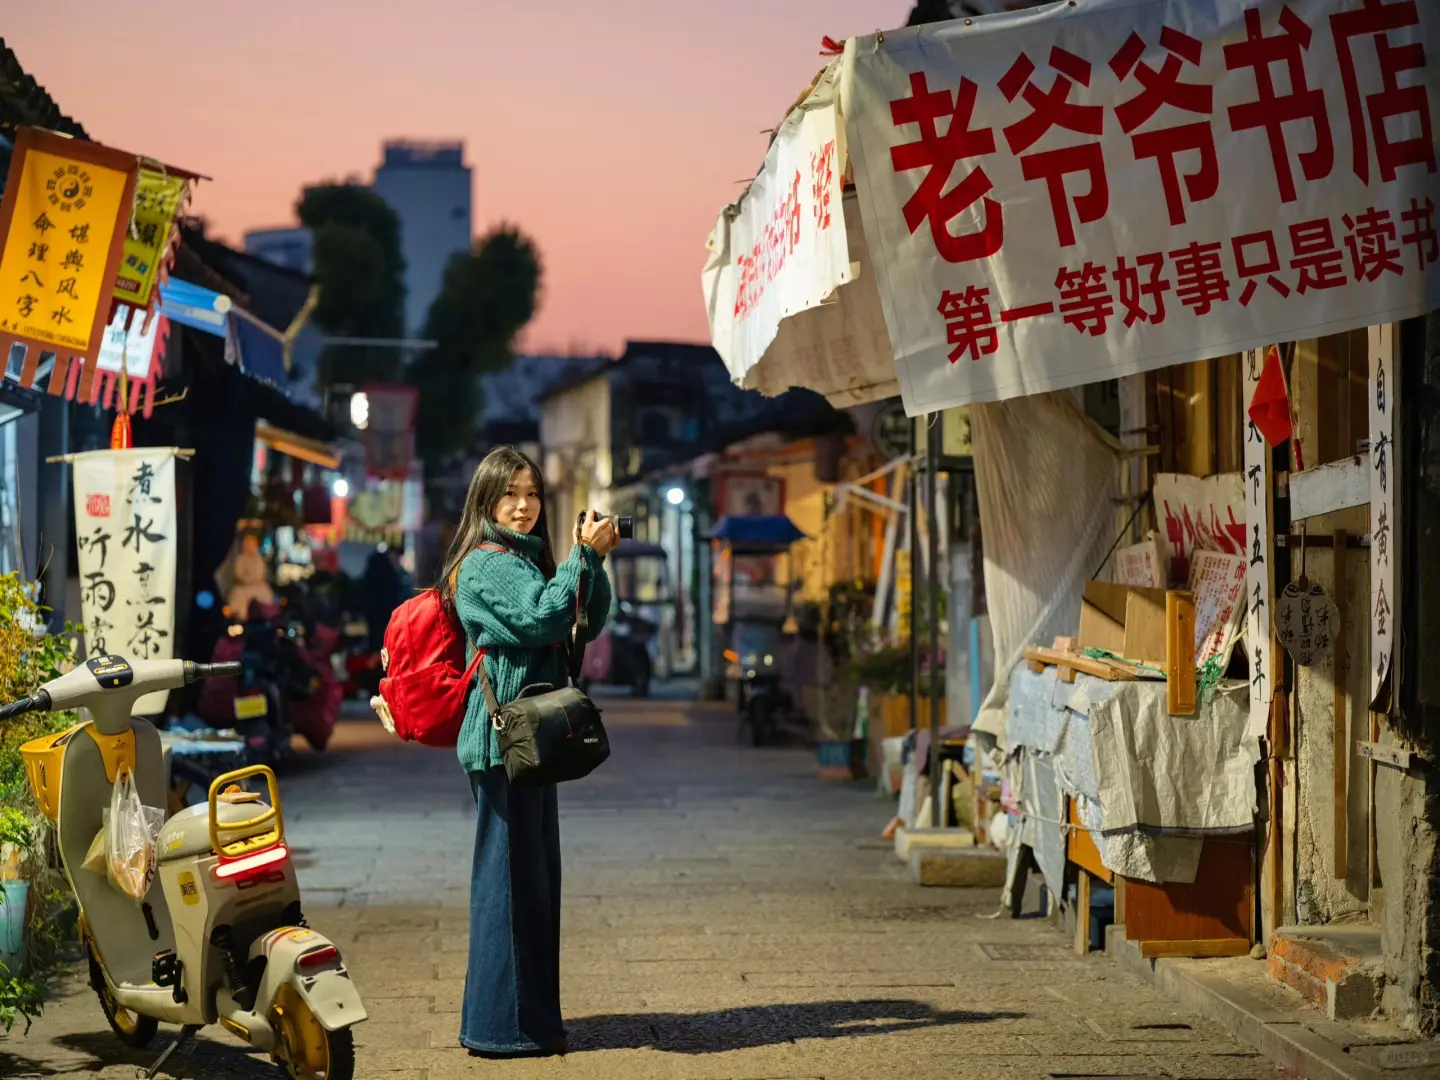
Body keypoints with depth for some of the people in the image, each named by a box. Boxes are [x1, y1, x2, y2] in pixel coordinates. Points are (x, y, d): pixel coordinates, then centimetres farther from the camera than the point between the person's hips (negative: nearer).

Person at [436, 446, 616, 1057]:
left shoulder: (529, 561, 19)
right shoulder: (485, 564, -10)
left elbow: (588, 625, 13)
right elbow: (541, 618, -23)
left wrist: (593, 560, 0)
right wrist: (585, 556, -18)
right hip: (502, 739, -10)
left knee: (536, 875, 13)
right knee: (510, 874, -8)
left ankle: (532, 1018, 20)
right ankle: (500, 1025, -4)